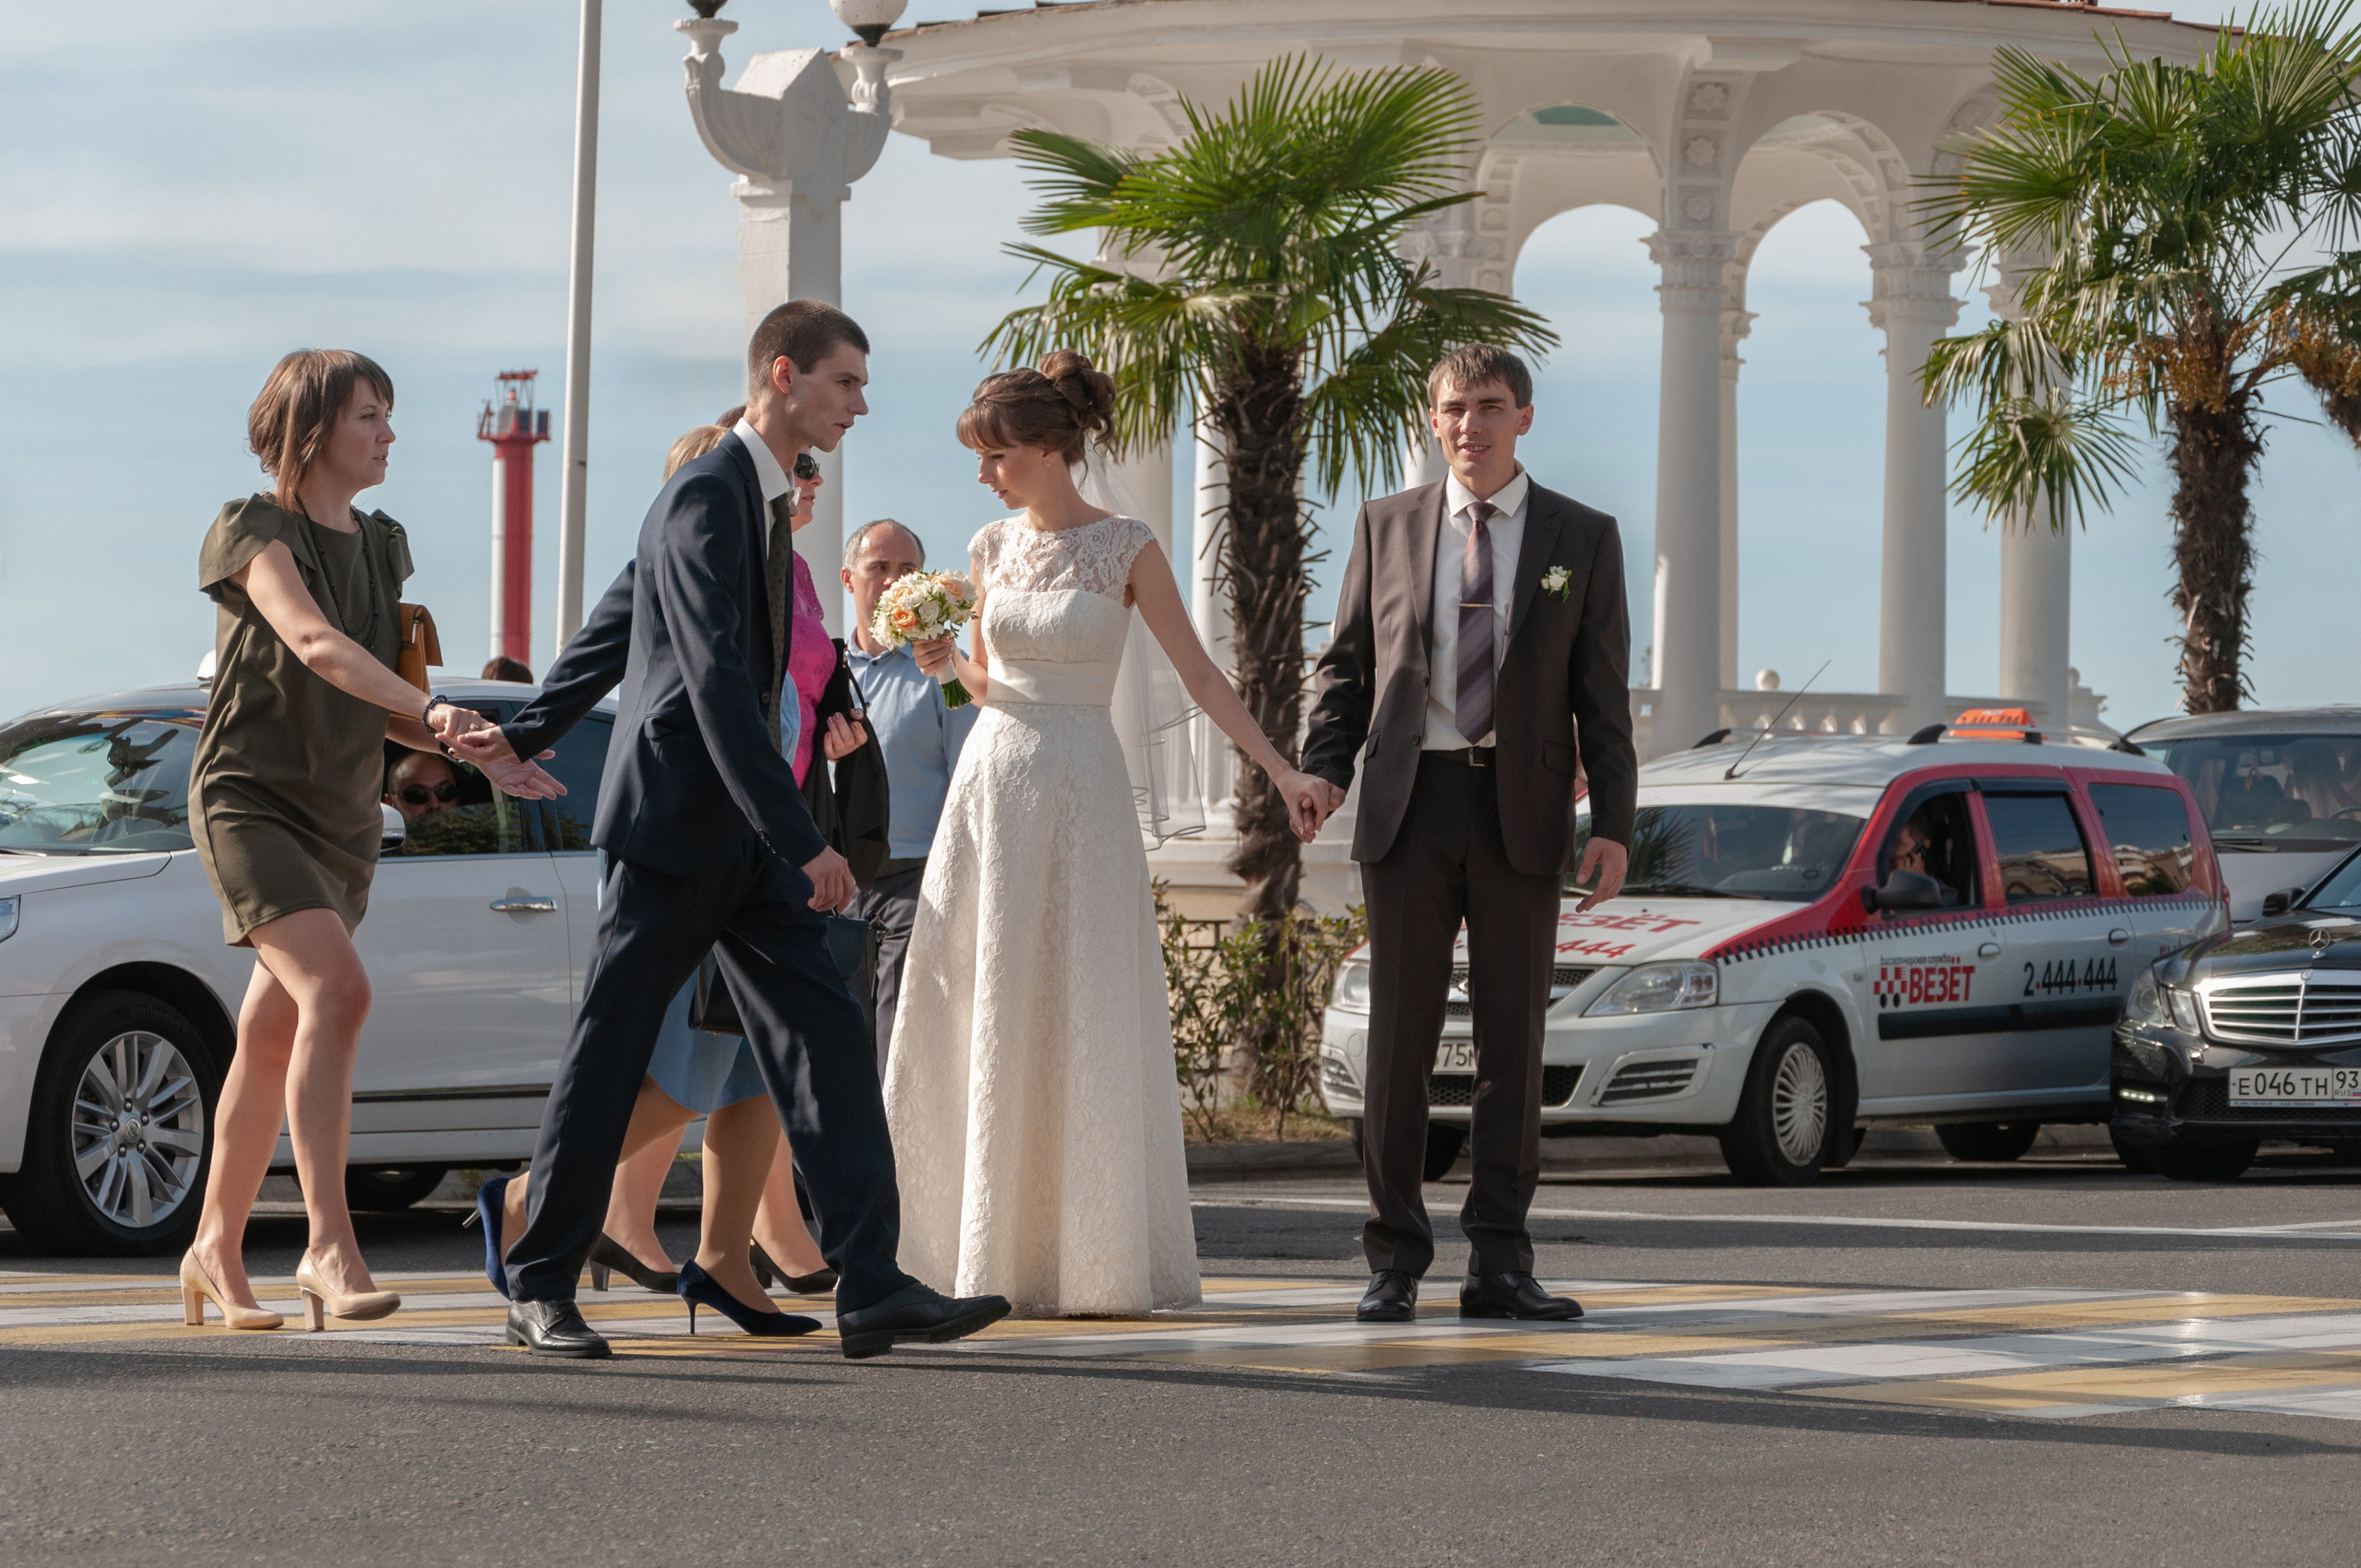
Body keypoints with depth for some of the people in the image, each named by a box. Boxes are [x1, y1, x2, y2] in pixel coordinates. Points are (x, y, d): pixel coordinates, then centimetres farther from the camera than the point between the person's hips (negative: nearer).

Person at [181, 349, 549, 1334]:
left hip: (343, 814, 7)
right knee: (337, 993, -24)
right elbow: (314, 643, -27)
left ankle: (216, 1249, 20)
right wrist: (432, 708, -40)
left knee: (272, 1039, 10)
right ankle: (329, 1246, -28)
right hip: (249, 798, -7)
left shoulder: (380, 547, 15)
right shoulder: (254, 532, -8)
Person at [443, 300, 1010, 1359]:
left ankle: (873, 1287, -5)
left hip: (745, 836, 9)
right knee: (610, 1052, 0)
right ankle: (541, 1291, 10)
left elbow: (614, 625, 23)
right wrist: (804, 841, -25)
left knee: (827, 1043, -1)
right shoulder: (704, 498, -16)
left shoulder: (761, 498, 15)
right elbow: (717, 687, -23)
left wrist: (528, 736, 28)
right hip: (673, 819, -9)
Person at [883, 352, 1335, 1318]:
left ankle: (1093, 1256, 5)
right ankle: (989, 1249, 8)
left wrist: (1281, 770, -9)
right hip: (992, 778, 4)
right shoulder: (992, 549, 9)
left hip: (1079, 786, -4)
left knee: (1084, 1016, -2)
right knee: (974, 1016, 1)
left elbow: (1199, 675, -4)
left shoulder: (1126, 549, -4)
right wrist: (947, 664, -3)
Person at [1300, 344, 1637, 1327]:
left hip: (1521, 812, 0)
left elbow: (1603, 695, 4)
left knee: (1513, 1040, 1)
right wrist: (1322, 767, -7)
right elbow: (1346, 663, 10)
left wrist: (1614, 825, -4)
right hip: (1411, 805, 0)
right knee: (1399, 1033, -1)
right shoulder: (1387, 527, 10)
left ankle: (1499, 1265, 6)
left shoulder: (1582, 539, 7)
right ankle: (1394, 1262, 5)